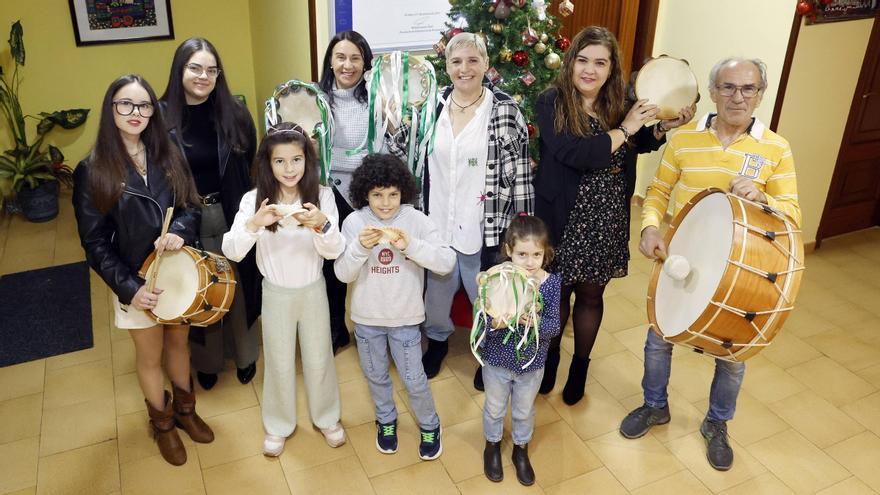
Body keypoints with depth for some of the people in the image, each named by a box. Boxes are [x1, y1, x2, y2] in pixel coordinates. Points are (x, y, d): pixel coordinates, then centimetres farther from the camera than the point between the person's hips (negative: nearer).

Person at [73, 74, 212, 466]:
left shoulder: (169, 156, -3)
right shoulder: (93, 170, -13)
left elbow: (191, 207, 2)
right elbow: (95, 242, -11)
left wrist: (180, 230, -21)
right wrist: (129, 287, -19)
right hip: (136, 282, -3)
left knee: (178, 343, 21)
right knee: (150, 356, 15)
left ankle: (185, 410, 44)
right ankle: (162, 423, 38)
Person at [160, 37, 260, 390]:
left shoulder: (235, 114, -5)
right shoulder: (163, 117, -9)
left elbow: (248, 169, 0)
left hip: (232, 215, 1)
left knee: (238, 287, 14)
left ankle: (245, 355, 36)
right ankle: (207, 360, 36)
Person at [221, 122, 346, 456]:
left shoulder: (323, 195, -13)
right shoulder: (254, 200, -13)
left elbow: (334, 252, -19)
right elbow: (230, 251, -22)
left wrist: (322, 225, -40)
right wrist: (254, 223, -40)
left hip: (313, 290, 0)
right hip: (276, 294, 0)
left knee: (319, 359, 17)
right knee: (279, 363, 16)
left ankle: (326, 418, 41)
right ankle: (278, 425, 39)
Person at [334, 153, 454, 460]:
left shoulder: (416, 220, -15)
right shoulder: (354, 222, -12)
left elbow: (447, 262, -21)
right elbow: (343, 274, -14)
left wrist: (410, 245, -34)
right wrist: (361, 246, -32)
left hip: (405, 317, -1)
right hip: (366, 318, 2)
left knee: (413, 379, 11)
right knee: (376, 376, 21)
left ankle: (429, 426, 38)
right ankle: (386, 421, 48)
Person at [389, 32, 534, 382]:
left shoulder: (506, 109, -9)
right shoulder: (431, 106, 0)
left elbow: (520, 169, -7)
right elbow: (397, 150, 13)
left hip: (485, 226, -3)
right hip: (436, 222, 3)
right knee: (437, 288, 20)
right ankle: (437, 341, 48)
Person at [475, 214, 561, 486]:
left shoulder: (552, 282, -17)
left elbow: (554, 326, -17)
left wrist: (534, 321, -37)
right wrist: (496, 323, -43)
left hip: (532, 363, 1)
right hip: (497, 361, -1)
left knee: (524, 412, 25)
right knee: (495, 409, 24)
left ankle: (521, 450, 52)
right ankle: (492, 446, 52)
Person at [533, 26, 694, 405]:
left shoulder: (618, 105, -1)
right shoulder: (552, 103, -14)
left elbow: (636, 146, 19)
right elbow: (575, 153, -29)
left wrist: (665, 127, 2)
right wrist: (624, 129, -21)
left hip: (605, 225, 3)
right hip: (563, 222, -3)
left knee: (591, 296, 17)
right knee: (557, 293, 15)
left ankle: (580, 367, 38)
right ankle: (550, 358, 40)